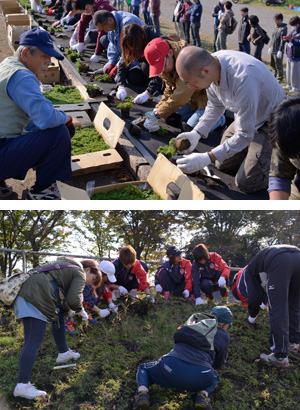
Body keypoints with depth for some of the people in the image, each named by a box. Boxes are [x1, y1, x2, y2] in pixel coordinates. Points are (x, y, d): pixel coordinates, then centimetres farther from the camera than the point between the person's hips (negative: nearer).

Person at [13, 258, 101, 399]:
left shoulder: (68, 267, 28)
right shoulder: (80, 274, 0)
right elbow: (74, 299, -12)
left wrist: (68, 310, 30)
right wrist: (81, 311, 7)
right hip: (36, 297, -11)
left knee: (58, 317, 29)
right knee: (34, 340, -12)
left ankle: (63, 353, 42)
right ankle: (22, 386, -14)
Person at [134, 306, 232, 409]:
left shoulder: (196, 321, 27)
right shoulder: (224, 335, 20)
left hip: (173, 363, 1)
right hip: (199, 374, -1)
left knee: (143, 369, 31)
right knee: (214, 379, 37)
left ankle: (142, 394, 0)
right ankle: (202, 395, 5)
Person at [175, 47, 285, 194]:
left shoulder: (243, 79, -41)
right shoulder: (210, 64, -16)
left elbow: (244, 135, -32)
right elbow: (215, 105, 5)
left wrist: (206, 159, -31)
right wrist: (196, 133, -8)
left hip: (270, 123, -7)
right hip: (245, 118, 8)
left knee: (246, 183, -8)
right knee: (223, 164, 12)